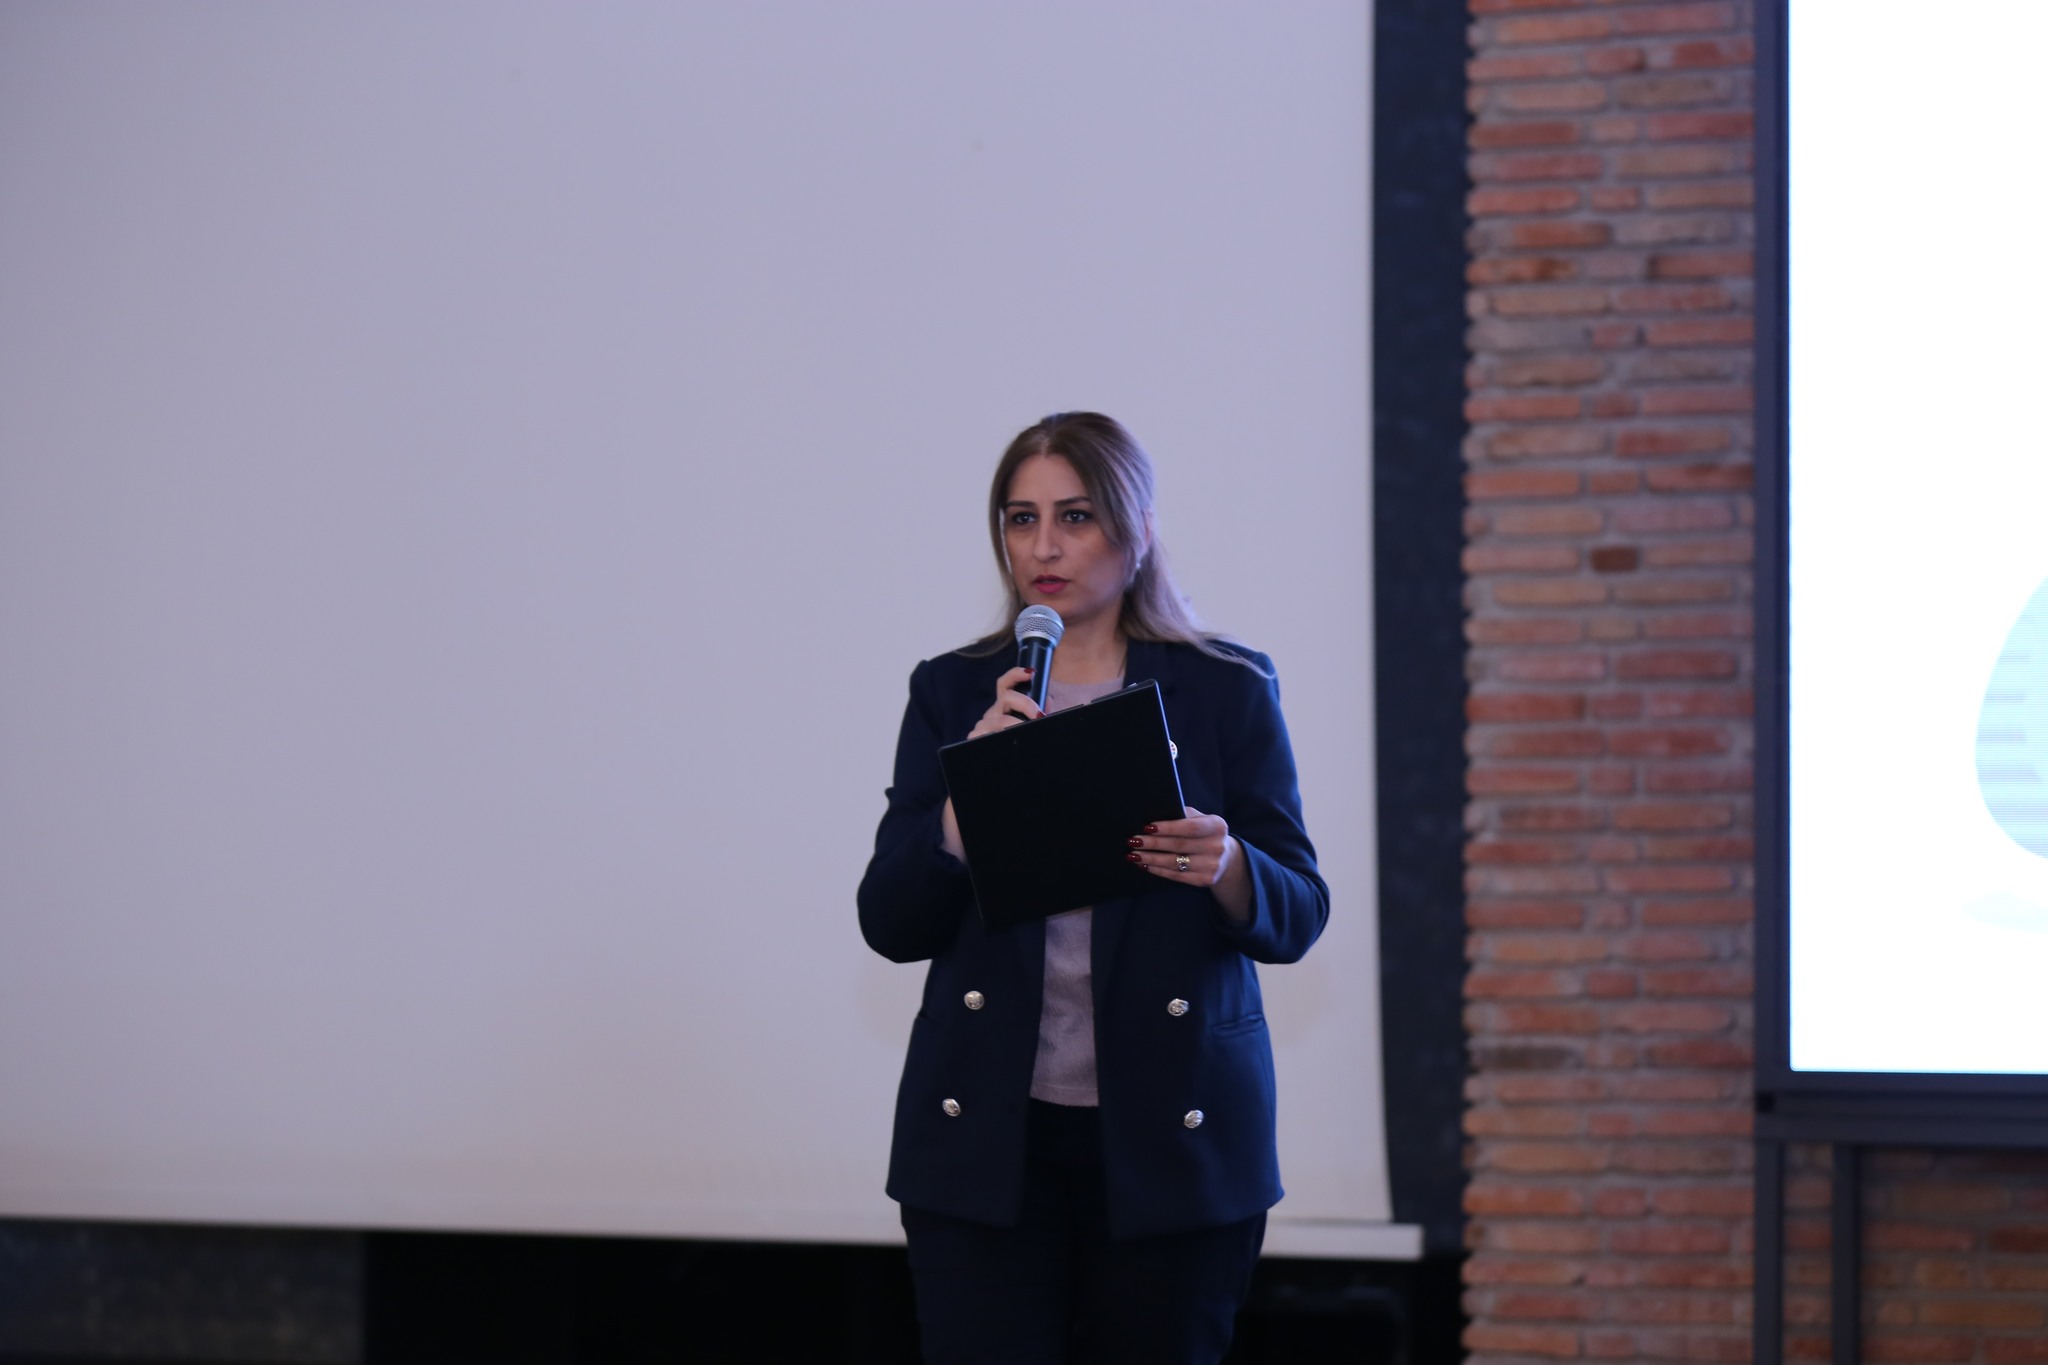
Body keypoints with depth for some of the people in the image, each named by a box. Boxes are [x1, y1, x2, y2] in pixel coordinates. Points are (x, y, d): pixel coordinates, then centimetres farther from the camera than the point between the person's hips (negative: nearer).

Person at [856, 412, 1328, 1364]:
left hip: (1170, 1137, -1)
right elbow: (892, 926, 1)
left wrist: (1226, 866, -20)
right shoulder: (951, 694, 7)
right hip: (987, 1135, 1)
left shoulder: (1227, 691, 4)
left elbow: (1297, 916, 2)